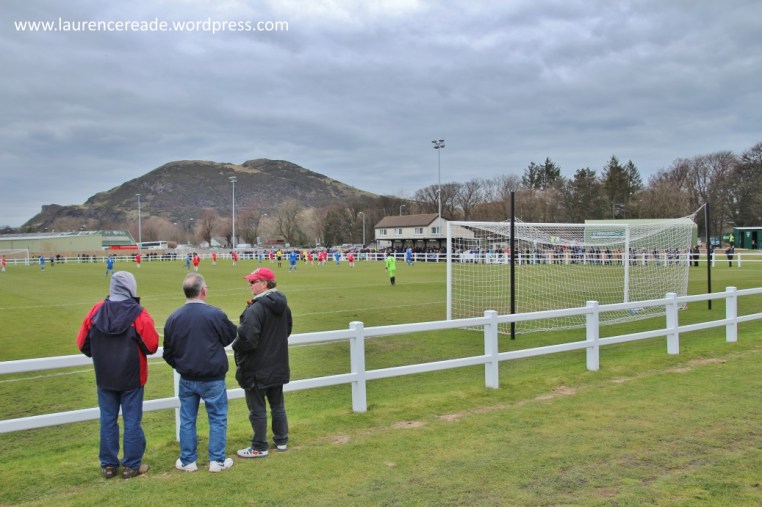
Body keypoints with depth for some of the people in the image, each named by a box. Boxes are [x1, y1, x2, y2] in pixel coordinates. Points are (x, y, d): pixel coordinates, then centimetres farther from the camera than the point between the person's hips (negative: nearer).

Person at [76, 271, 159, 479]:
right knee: (132, 421, 7)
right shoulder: (138, 313, -16)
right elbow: (151, 346, -15)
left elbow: (83, 343, 1)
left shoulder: (96, 310, -5)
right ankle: (132, 465, 14)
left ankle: (108, 465, 22)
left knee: (107, 420, 13)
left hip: (104, 378, 3)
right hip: (131, 378, -3)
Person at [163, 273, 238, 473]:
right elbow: (231, 336, -1)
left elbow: (168, 352, 5)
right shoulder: (215, 314, -19)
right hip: (213, 379, -3)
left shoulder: (174, 317, -4)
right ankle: (217, 460, 15)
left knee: (187, 420, 15)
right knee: (218, 419, 10)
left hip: (187, 379, 4)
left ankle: (187, 461, 23)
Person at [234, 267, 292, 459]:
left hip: (257, 368, -8)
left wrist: (235, 346, -8)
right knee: (277, 405, 19)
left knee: (257, 409, 5)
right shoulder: (283, 306, 3)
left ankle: (259, 448, 16)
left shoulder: (255, 309, -24)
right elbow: (288, 329, 16)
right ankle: (281, 441, 30)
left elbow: (247, 340, -27)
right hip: (279, 366, 8)